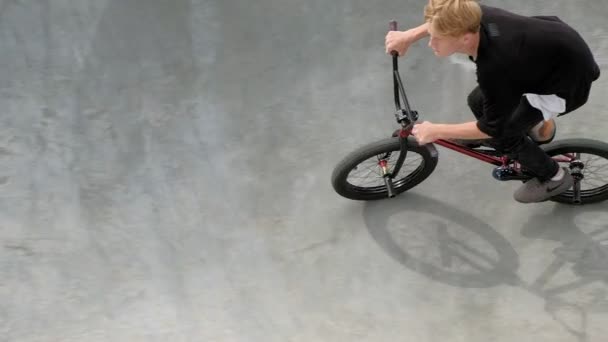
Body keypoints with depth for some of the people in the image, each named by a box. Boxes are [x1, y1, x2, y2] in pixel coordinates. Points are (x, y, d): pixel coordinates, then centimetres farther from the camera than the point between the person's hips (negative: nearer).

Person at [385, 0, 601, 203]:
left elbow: (492, 128, -21)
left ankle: (554, 177, 21)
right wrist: (408, 36, 3)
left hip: (569, 80, -7)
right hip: (555, 45, 7)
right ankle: (536, 123, 33)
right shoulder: (474, 18, -20)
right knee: (478, 102, 8)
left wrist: (436, 131, -15)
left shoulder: (495, 68, -37)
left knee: (501, 135, -3)